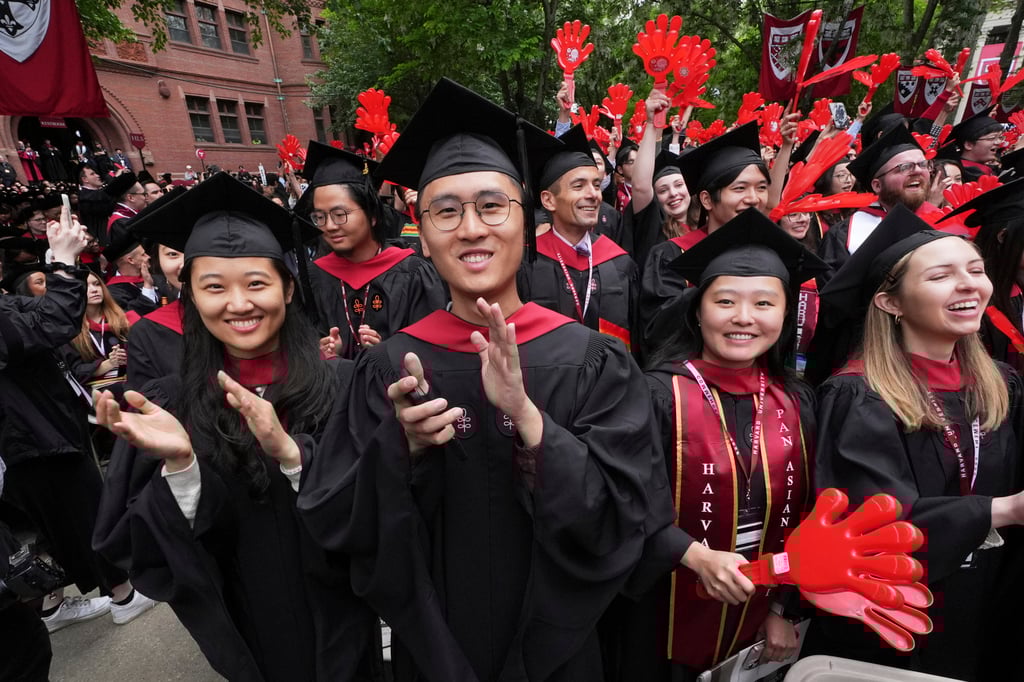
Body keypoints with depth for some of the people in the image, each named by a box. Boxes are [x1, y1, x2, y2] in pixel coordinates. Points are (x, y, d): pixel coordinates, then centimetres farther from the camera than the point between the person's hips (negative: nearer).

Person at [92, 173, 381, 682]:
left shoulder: (340, 385, -17)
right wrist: (180, 463, -28)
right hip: (247, 630, 2)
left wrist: (290, 451, -33)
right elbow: (141, 546, -9)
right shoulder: (168, 405, -11)